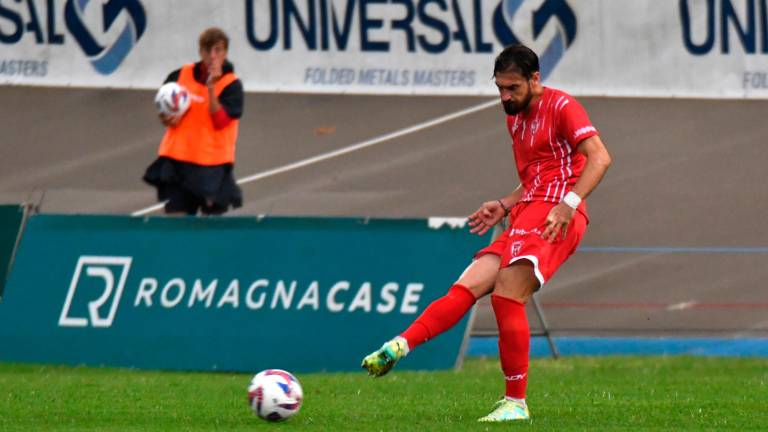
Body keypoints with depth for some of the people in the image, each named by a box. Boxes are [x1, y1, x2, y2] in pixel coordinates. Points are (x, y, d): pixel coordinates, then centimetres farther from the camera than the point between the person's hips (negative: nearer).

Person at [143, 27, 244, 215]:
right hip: (177, 159, 2)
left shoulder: (231, 85, -7)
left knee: (213, 214, 3)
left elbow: (220, 121, -19)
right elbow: (165, 115, 15)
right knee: (174, 213, -2)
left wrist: (211, 87, -24)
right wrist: (168, 119, -8)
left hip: (213, 166, -2)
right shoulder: (180, 76, 3)